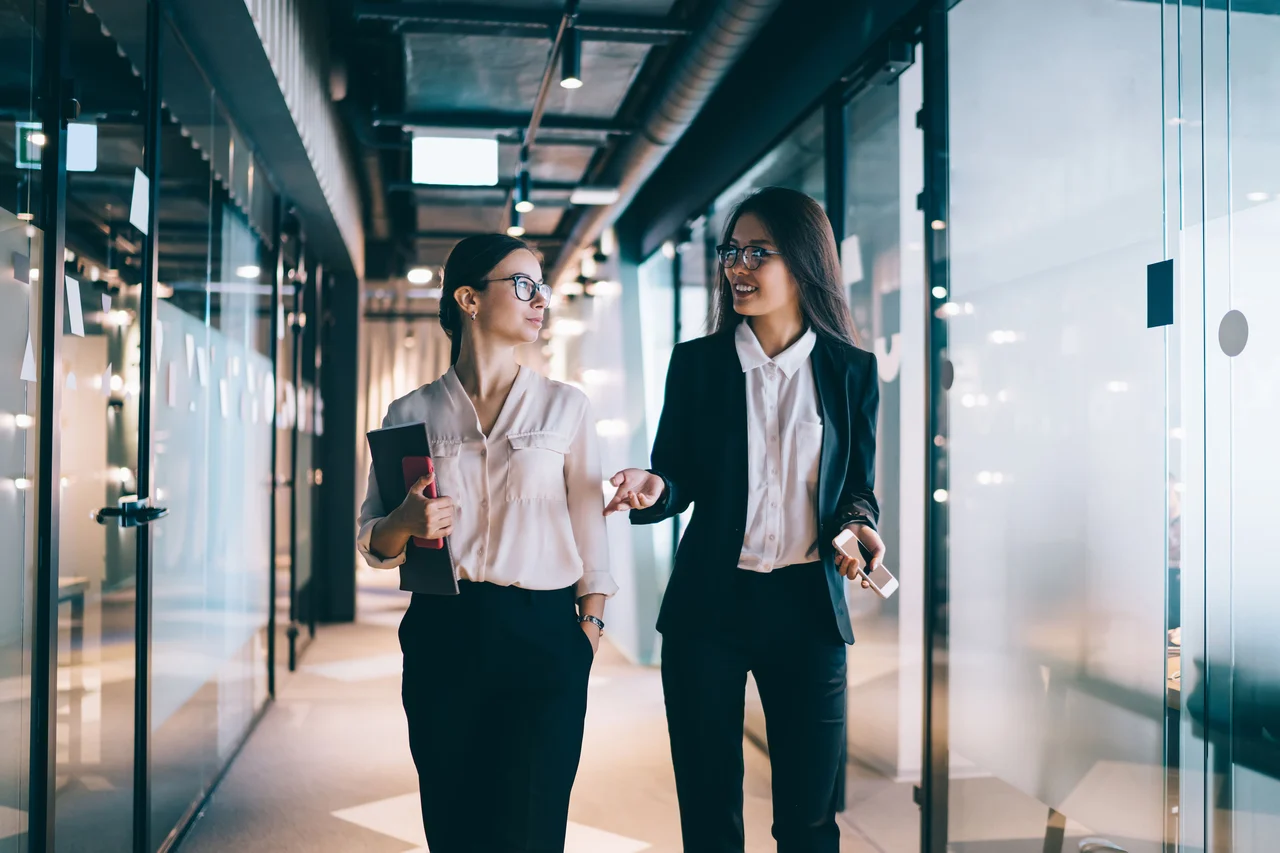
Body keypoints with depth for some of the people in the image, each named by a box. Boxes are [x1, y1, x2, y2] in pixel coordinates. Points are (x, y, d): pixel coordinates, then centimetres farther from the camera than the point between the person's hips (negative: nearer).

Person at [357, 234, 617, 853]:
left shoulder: (565, 407, 4)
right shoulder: (411, 414, 5)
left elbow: (589, 529, 4)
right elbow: (373, 542, 8)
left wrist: (589, 632, -2)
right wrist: (406, 524, -13)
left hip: (542, 638, -1)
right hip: (442, 639, 1)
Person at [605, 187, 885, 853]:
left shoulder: (852, 371, 3)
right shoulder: (695, 363, 3)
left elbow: (858, 484, 11)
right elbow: (676, 478, 5)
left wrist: (860, 523, -11)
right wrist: (653, 490, -17)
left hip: (809, 605, 0)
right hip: (710, 602, 0)